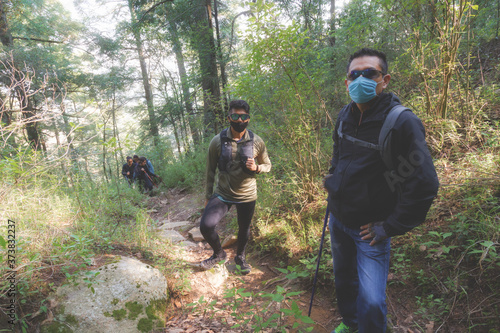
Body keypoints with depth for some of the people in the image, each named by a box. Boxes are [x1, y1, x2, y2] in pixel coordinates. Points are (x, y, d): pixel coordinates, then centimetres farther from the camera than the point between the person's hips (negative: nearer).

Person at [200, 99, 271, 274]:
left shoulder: (256, 142, -8)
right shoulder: (217, 141, -11)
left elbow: (267, 165, 4)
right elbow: (210, 170, -1)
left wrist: (256, 168, -19)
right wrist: (208, 196, 2)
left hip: (247, 195, 1)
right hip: (222, 194, -1)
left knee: (244, 229, 17)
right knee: (205, 225, -16)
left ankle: (240, 256, 49)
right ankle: (219, 253, 16)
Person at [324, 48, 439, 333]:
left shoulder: (403, 122, -21)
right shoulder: (345, 116, -1)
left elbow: (424, 185, -23)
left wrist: (390, 228, -19)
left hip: (370, 228, -6)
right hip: (338, 218, 6)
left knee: (371, 303, -7)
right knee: (344, 281, 24)